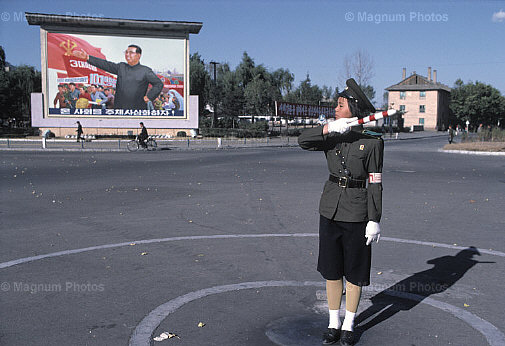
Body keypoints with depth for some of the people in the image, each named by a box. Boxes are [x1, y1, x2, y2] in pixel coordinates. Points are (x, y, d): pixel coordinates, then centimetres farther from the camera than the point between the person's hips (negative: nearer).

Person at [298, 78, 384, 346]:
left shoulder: (371, 141, -8)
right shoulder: (331, 136, 4)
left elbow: (375, 184, -8)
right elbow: (303, 140, -14)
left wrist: (374, 220, -10)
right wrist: (330, 127, -28)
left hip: (356, 213, -4)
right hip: (330, 209, 4)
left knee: (354, 272, 9)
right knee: (331, 269, 12)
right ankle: (333, 323, 28)